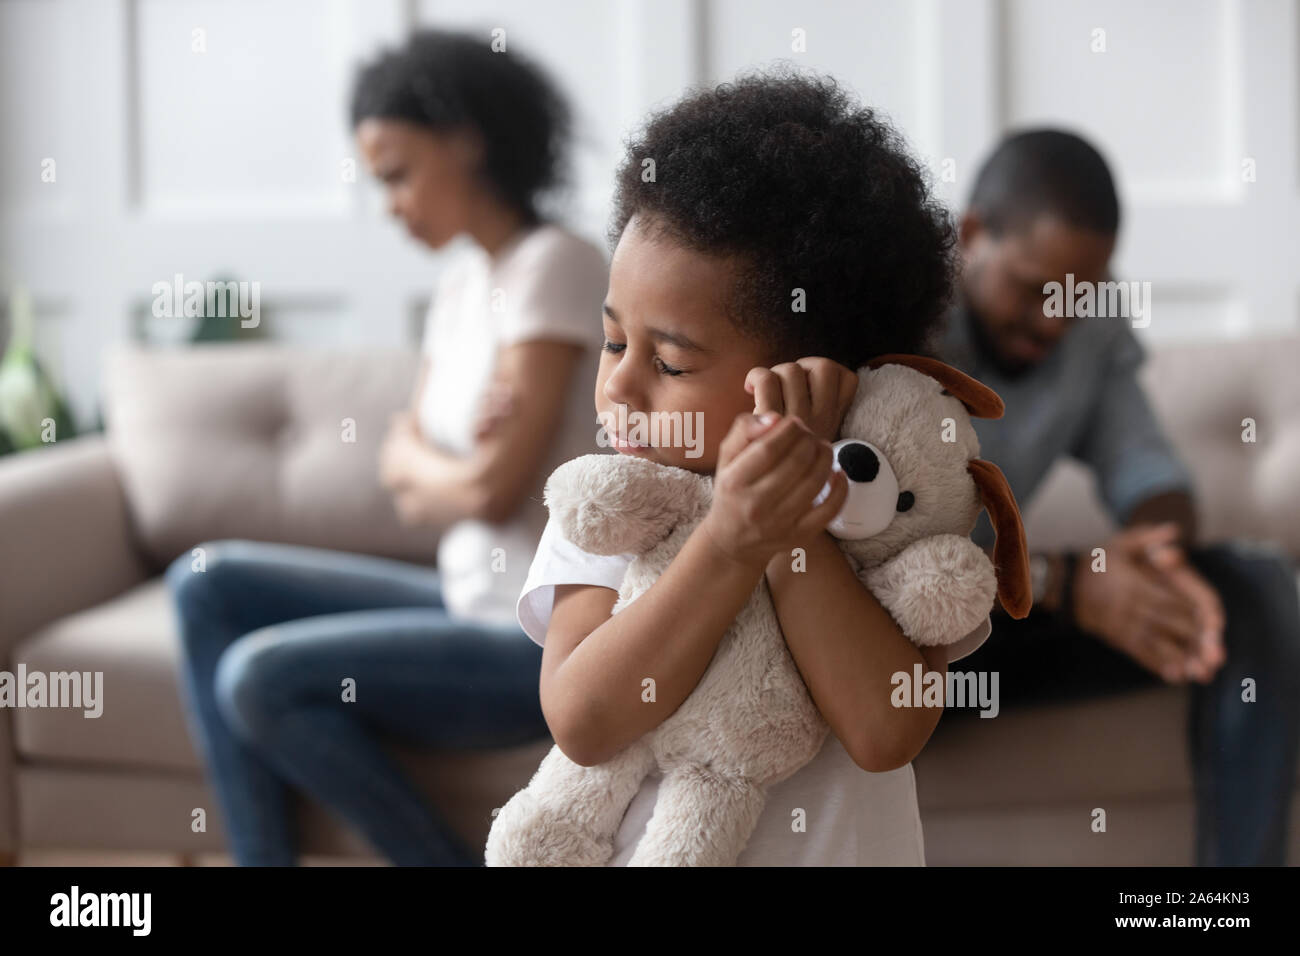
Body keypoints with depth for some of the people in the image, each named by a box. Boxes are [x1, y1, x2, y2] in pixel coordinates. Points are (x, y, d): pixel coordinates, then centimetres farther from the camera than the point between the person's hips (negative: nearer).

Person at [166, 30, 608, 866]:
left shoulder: (556, 265, -15)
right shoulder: (467, 279, 12)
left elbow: (494, 487, -19)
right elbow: (403, 466, 9)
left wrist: (417, 465, 1)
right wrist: (445, 473, -13)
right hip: (472, 601, 9)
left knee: (261, 677, -20)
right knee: (208, 585, 5)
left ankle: (453, 862, -5)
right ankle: (261, 858, -1)